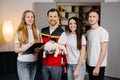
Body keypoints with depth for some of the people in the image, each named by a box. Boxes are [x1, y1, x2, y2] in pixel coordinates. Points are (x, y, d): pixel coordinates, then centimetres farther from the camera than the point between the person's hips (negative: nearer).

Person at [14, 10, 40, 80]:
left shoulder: (36, 31, 7)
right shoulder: (20, 32, -6)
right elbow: (16, 49, -8)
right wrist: (28, 48, -22)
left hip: (34, 62, 5)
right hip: (23, 62, -4)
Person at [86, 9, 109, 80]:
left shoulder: (103, 31, -12)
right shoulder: (88, 32, 9)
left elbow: (104, 51, -14)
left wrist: (97, 67, -17)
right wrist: (87, 64, 6)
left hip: (99, 66, -6)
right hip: (90, 64, 6)